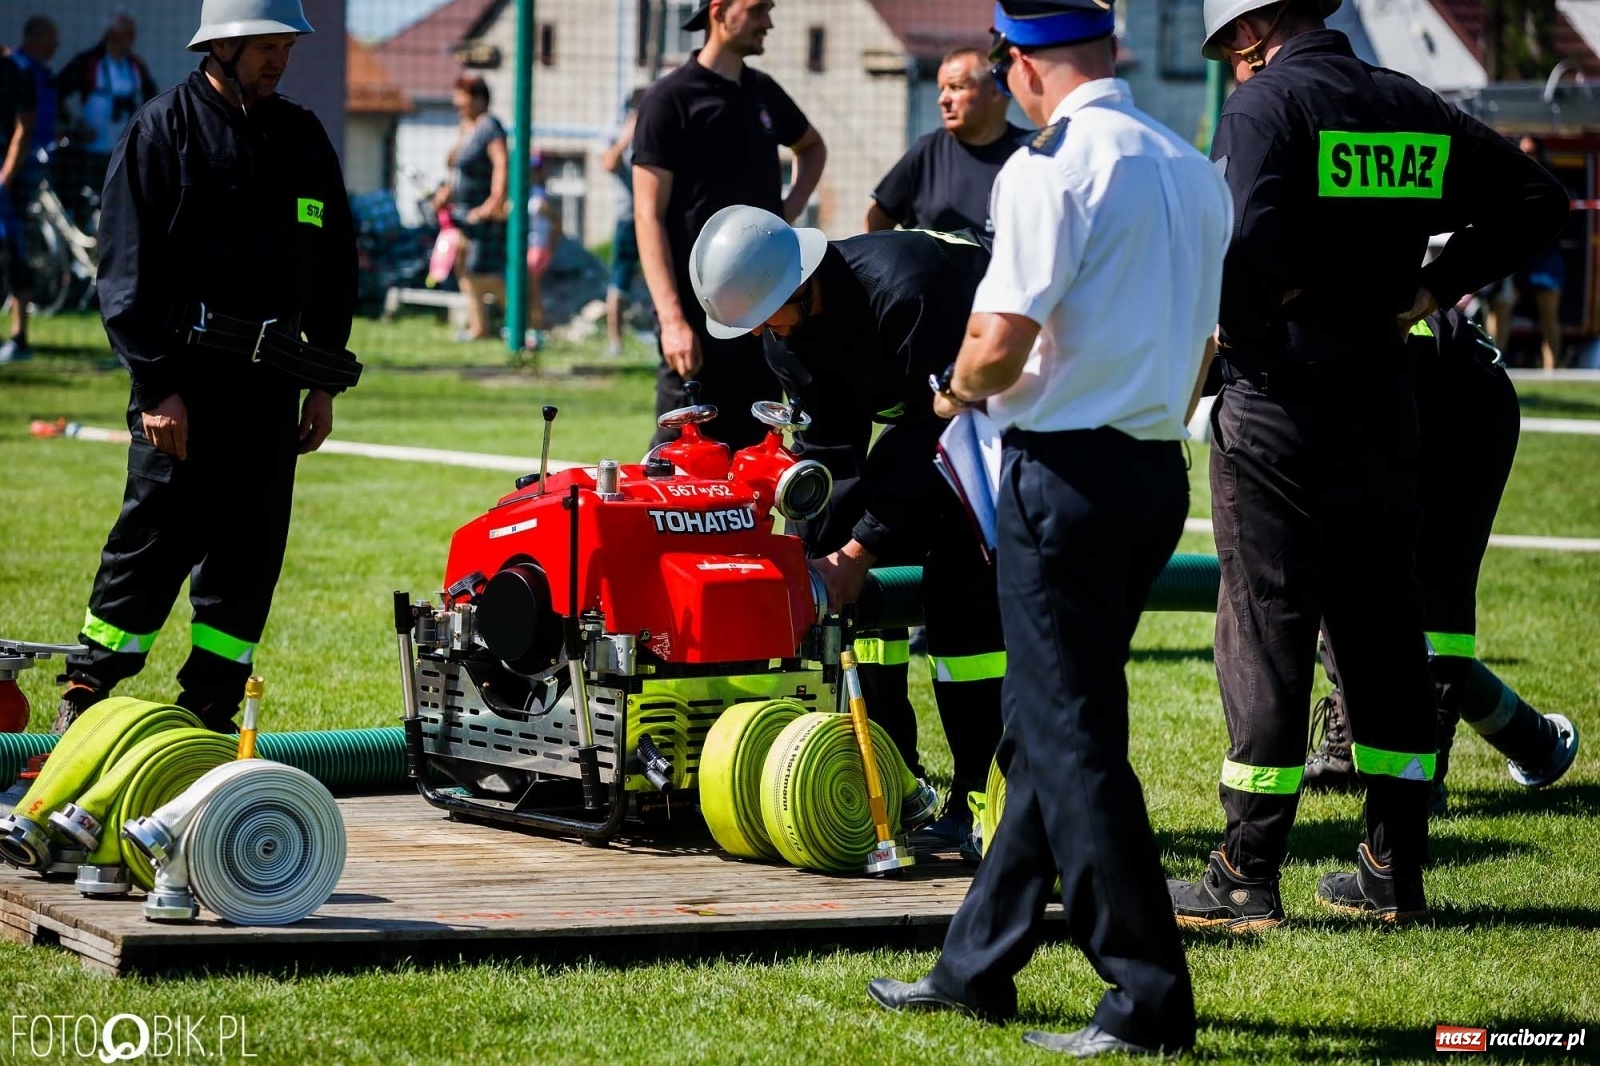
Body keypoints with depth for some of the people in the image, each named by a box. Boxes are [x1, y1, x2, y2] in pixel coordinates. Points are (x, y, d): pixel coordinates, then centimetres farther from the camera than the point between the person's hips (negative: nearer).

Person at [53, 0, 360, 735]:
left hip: (271, 381, 5)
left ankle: (209, 715, 11)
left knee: (250, 550, 4)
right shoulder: (163, 129, -3)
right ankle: (85, 694, 6)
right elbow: (127, 266, -7)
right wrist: (156, 384, -13)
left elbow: (335, 266, 19)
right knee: (156, 535, -6)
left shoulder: (303, 138, 14)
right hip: (185, 376, -5)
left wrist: (323, 384, 13)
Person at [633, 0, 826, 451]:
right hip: (699, 315, -7)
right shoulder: (670, 99, -7)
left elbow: (812, 148, 36)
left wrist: (791, 207, 15)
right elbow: (649, 216, -12)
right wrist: (672, 319, -20)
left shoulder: (763, 92, 14)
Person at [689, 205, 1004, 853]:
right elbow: (828, 447, -4)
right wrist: (806, 548, -15)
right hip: (911, 408, 8)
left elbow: (933, 432, -32)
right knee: (868, 579, -1)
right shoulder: (786, 329, -10)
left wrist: (857, 550, -29)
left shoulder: (904, 289, -36)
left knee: (960, 581, -19)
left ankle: (978, 799, -16)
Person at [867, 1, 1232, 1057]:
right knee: (1049, 730, 15)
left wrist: (958, 388, 0)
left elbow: (1001, 343, -20)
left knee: (1072, 742, -3)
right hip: (1161, 471, 9)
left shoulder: (1053, 168, -13)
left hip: (1068, 471, -9)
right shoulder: (1195, 170, 12)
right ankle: (977, 966, 23)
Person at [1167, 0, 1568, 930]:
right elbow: (1536, 201, 16)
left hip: (1277, 408, -6)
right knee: (1386, 630, 12)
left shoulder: (1265, 105, -10)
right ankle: (1396, 872, 16)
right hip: (1384, 404, 6)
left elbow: (1245, 243, -26)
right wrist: (1434, 290, 11)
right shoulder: (1413, 109, 10)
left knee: (1266, 633, -1)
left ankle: (1248, 879, 2)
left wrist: (1234, 330, -8)